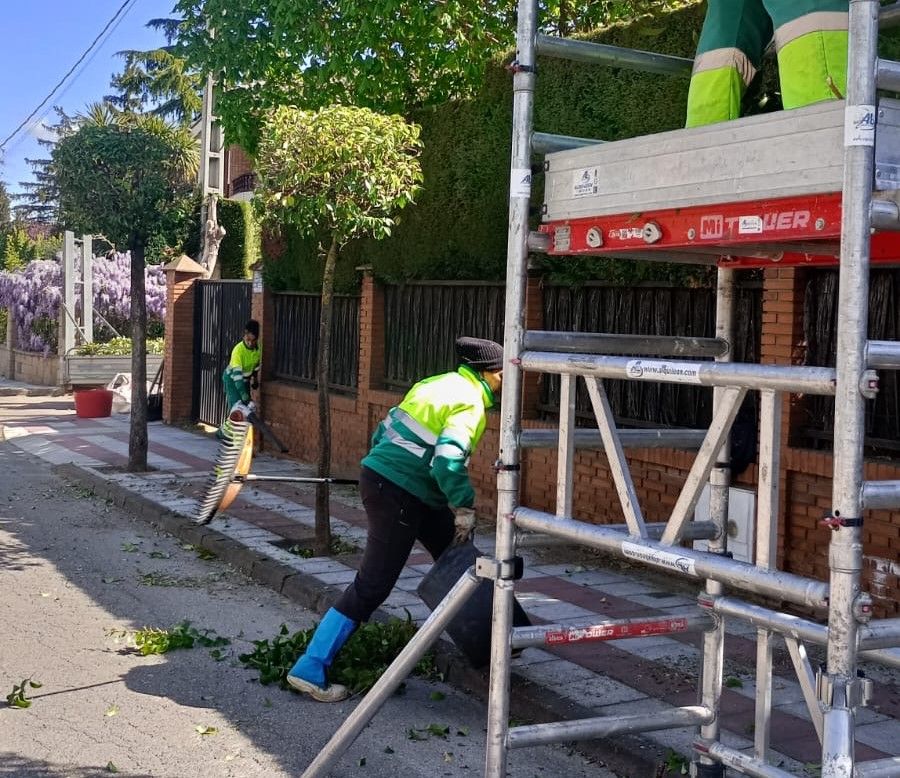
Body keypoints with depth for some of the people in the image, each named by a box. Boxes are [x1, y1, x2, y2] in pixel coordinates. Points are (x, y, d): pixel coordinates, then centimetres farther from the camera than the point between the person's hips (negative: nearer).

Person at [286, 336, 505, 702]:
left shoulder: (439, 383, 13)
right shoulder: (470, 404, -13)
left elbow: (384, 431, 17)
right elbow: (448, 462, -26)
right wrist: (464, 507, -15)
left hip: (378, 476, 10)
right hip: (398, 496, -10)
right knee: (371, 586, -7)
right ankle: (310, 669, -5)